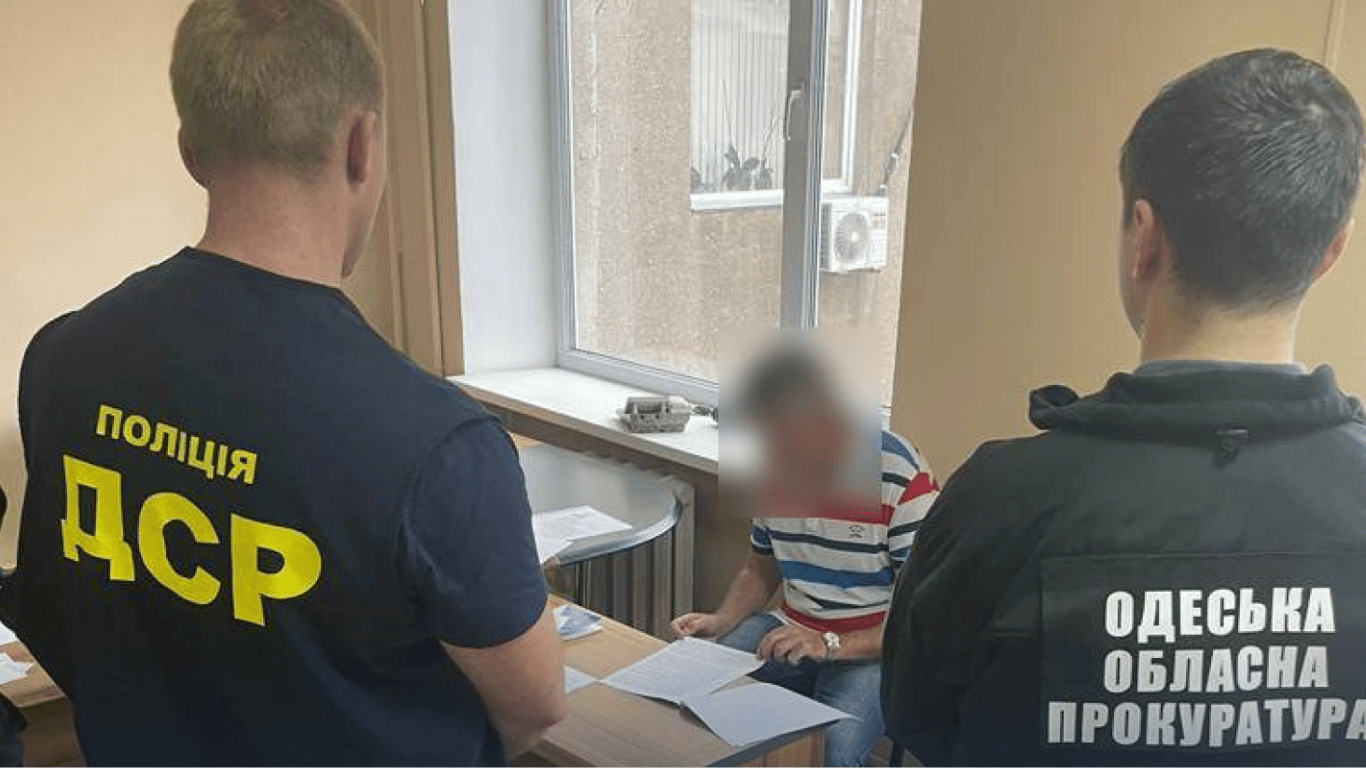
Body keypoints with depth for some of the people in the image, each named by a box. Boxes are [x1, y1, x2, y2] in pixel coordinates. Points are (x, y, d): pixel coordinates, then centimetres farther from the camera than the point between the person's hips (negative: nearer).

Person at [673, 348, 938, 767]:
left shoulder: (901, 478, -20)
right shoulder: (777, 469, 0)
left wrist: (830, 646, -28)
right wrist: (721, 621, -5)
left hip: (874, 648, -5)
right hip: (792, 631, 5)